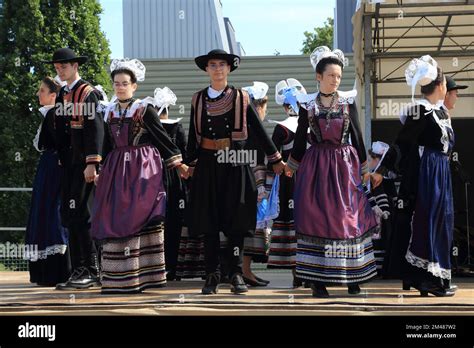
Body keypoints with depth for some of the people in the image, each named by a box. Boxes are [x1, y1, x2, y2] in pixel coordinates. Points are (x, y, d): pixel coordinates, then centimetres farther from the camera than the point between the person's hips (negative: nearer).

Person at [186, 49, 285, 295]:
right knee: (209, 221, 2)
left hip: (235, 164, -1)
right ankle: (212, 275, 8)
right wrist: (190, 164, 12)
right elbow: (193, 136, 12)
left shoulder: (241, 98, 4)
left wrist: (276, 159, 7)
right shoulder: (198, 100, 8)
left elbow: (259, 131, 6)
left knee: (235, 220, -2)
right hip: (207, 165, 1)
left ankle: (236, 274, 5)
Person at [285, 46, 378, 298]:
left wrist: (364, 167, 7)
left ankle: (352, 276, 8)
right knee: (316, 217, -1)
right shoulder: (307, 104, 2)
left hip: (345, 164, 1)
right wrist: (292, 164, 16)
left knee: (348, 216, 1)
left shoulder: (348, 101, 4)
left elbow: (357, 135, 7)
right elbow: (300, 136, 11)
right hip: (316, 165, 0)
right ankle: (318, 279, 3)